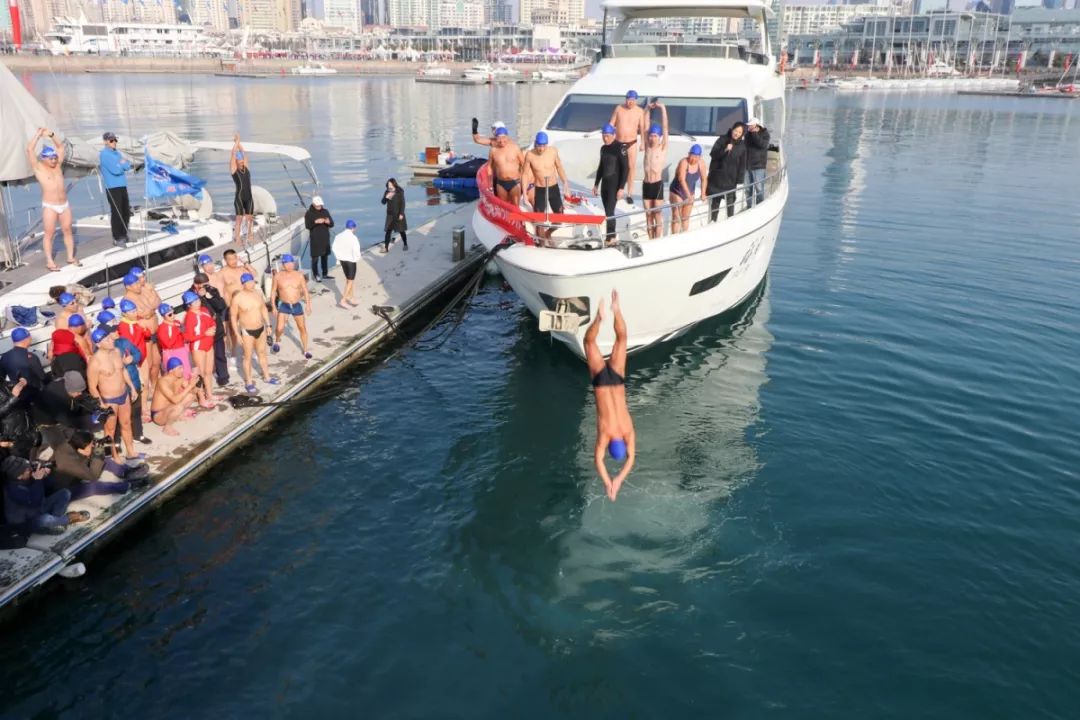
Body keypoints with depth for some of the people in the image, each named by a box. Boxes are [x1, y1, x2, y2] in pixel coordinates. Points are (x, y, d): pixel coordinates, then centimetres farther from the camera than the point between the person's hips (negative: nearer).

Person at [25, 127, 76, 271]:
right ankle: (49, 261, 3)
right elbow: (29, 149, -16)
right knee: (49, 234, -1)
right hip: (49, 206, -5)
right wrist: (39, 134, -8)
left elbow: (60, 147, 15)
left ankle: (71, 257, 18)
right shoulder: (38, 168, -5)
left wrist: (51, 135, 2)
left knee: (68, 231, 9)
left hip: (64, 205, 5)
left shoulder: (57, 165, 8)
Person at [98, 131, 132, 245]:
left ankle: (123, 235, 25)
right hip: (112, 187, -8)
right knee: (116, 213, -8)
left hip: (122, 185, 8)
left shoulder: (116, 152, 17)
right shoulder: (104, 154, -9)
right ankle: (116, 238, -2)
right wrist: (123, 164, 0)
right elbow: (115, 170, -19)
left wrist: (123, 164, -11)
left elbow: (128, 166, 9)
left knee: (126, 211, 13)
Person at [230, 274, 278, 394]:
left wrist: (268, 324, 11)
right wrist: (237, 334, -13)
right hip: (247, 331, -5)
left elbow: (264, 309, 12)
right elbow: (233, 317, -12)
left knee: (262, 353, 19)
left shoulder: (258, 293, -2)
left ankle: (267, 377, 34)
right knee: (248, 357, 5)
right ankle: (248, 382, 18)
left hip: (261, 329, 5)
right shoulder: (237, 298, -18)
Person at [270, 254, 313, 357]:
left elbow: (305, 290, 0)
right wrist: (273, 306, -5)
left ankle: (305, 350, 25)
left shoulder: (299, 275, -7)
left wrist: (308, 304, -7)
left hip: (297, 306, 1)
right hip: (284, 306, -1)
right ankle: (277, 341, 19)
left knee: (302, 328, 7)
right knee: (279, 328, -15)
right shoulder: (278, 276, -9)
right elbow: (273, 291, -1)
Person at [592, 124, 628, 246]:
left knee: (609, 211, -14)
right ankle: (612, 236, 17)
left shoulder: (619, 149, -11)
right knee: (608, 211, 9)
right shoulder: (603, 148, 12)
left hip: (615, 184, -7)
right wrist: (596, 184, 20)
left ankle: (610, 237, -10)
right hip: (604, 183, 7)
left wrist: (621, 188, -19)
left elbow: (625, 169, -13)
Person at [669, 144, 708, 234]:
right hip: (677, 192, -5)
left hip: (690, 193, 5)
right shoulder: (683, 162, -27)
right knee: (676, 218, -7)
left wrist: (703, 193, -11)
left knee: (685, 218, 15)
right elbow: (682, 180, -37)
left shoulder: (701, 164, -11)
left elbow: (704, 179, -1)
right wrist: (688, 194, -45)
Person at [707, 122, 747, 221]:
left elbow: (742, 164, 2)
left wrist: (739, 180, -5)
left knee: (730, 202, -1)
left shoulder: (742, 146, 2)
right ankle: (712, 221, 16)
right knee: (715, 201, 6)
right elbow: (712, 154, -6)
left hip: (731, 179, 0)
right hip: (717, 177, 0)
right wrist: (724, 150, -22)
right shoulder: (722, 140, -1)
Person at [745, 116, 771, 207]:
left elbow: (763, 144, -21)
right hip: (747, 165, 5)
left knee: (759, 188, -8)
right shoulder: (748, 134, 10)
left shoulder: (764, 134, -2)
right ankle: (749, 207, 19)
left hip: (758, 166, -5)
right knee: (748, 188, 10)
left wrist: (754, 133, -19)